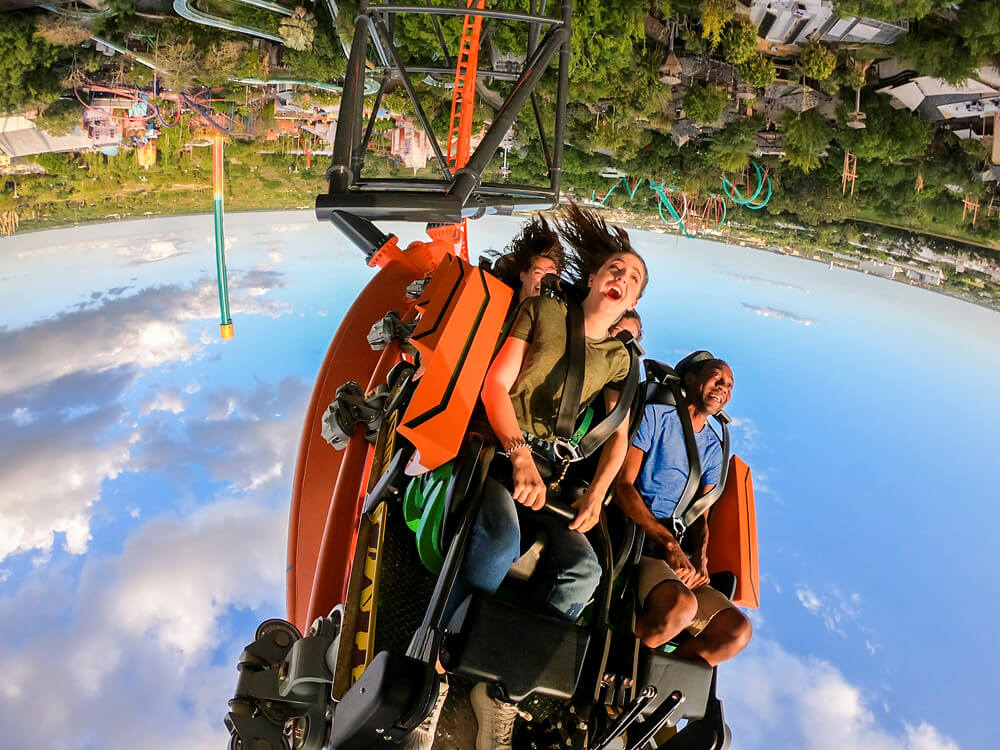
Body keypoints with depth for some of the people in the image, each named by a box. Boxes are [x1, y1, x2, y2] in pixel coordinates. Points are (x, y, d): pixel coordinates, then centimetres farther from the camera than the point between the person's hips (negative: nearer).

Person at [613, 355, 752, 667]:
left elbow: (701, 515, 19)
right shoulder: (655, 414, 4)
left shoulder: (713, 448, 23)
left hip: (677, 557, 6)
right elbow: (623, 485, -8)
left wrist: (699, 558, -4)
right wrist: (670, 543, -16)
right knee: (680, 605, -33)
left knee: (737, 630, -14)